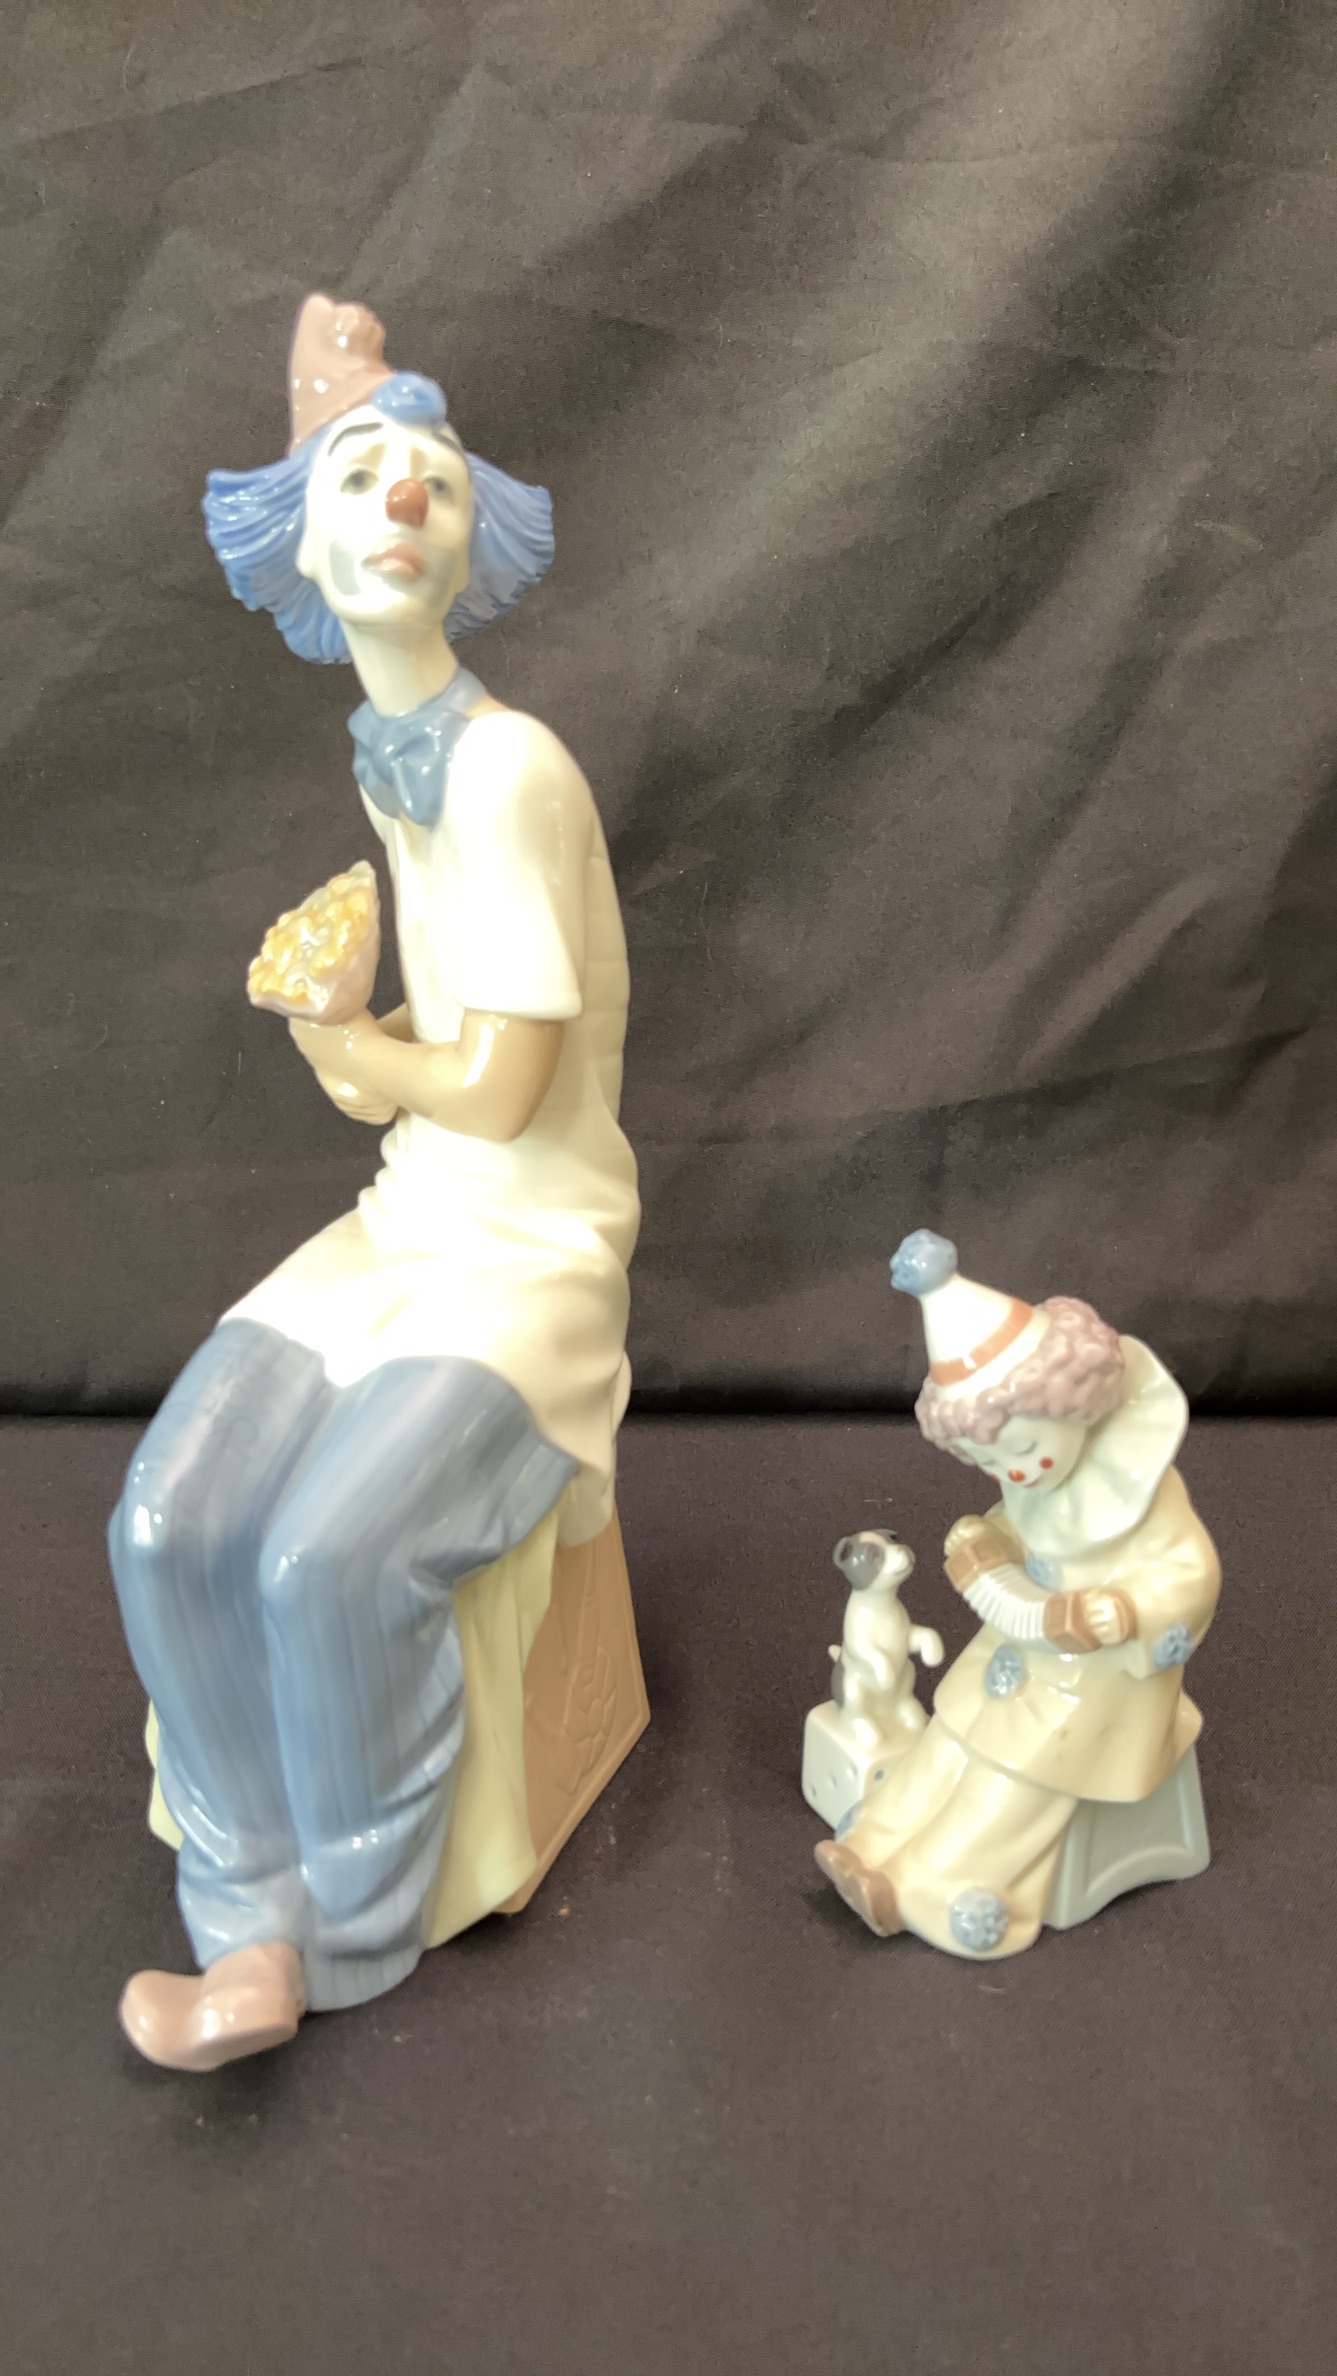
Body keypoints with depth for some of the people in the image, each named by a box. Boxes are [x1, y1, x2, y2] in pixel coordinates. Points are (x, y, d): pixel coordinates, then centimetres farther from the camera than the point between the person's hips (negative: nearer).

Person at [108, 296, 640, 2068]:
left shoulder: (510, 768, -17)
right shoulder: (383, 756, 9)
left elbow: (500, 1087, -15)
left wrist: (345, 1047, 1)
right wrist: (385, 1055, 2)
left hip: (534, 1248, -7)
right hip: (402, 1223, 7)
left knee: (331, 1555, -26)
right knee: (171, 1521, -15)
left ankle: (351, 1935, 3)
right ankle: (255, 1938, -1)